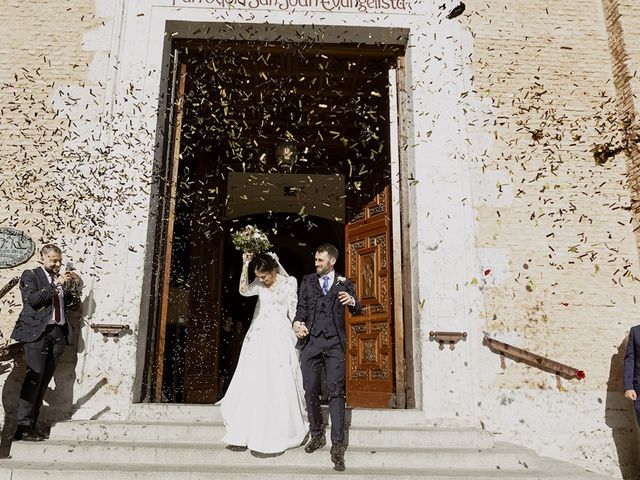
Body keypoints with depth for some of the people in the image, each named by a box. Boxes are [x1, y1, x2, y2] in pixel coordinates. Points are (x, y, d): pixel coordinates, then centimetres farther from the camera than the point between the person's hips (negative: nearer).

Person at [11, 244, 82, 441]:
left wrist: (74, 287, 2)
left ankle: (32, 425, 5)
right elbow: (32, 299, -10)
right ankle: (23, 427, -10)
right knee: (34, 378, -12)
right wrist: (56, 285, -14)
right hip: (37, 333, -5)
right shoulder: (30, 275, 6)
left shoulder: (61, 279, 19)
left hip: (59, 334, 5)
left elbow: (75, 306, 17)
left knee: (44, 381, 2)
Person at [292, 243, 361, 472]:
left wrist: (352, 301, -20)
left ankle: (337, 445, -4)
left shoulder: (344, 283, 10)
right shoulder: (307, 281, 14)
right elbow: (301, 308, 8)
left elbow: (357, 311, 4)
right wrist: (297, 322, -14)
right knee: (310, 390, 6)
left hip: (335, 343, -2)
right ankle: (316, 435, 24)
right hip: (310, 341, 2)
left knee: (336, 392, -7)